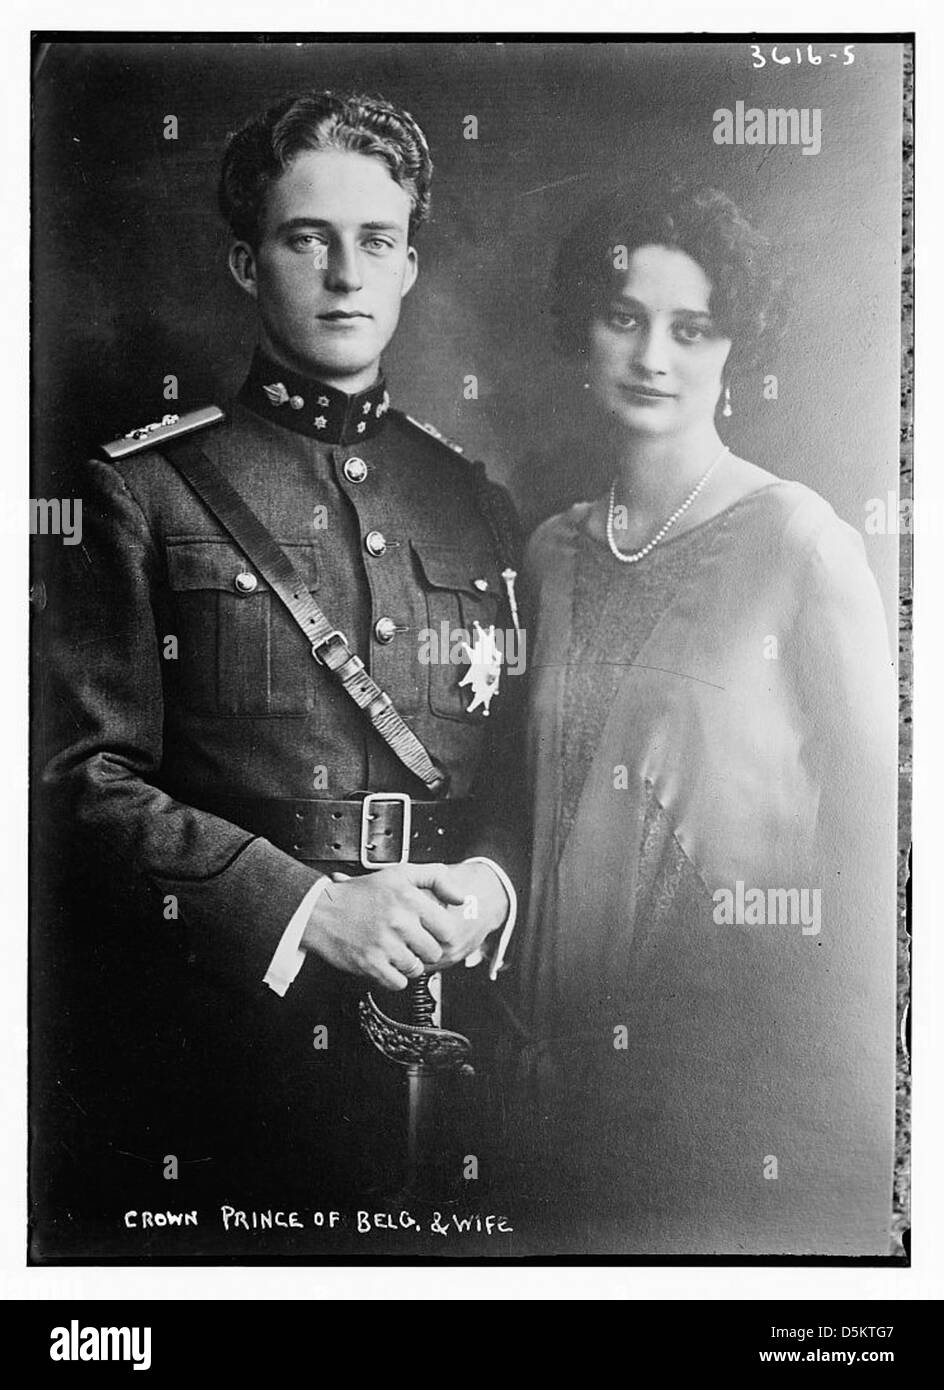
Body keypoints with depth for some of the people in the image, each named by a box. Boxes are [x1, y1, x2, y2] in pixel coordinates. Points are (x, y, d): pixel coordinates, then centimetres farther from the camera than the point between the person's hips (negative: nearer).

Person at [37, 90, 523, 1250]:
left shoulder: (477, 505, 11)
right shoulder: (146, 491, -2)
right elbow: (92, 773, -8)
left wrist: (493, 881, -7)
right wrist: (306, 906, -16)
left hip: (445, 1020, 4)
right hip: (220, 1035, -3)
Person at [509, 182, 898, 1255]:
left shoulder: (796, 538, -11)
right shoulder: (552, 552, 4)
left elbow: (873, 802, -8)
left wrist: (852, 1059, -8)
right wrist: (538, 1026, 9)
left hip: (757, 1045, -4)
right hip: (583, 1049, 5)